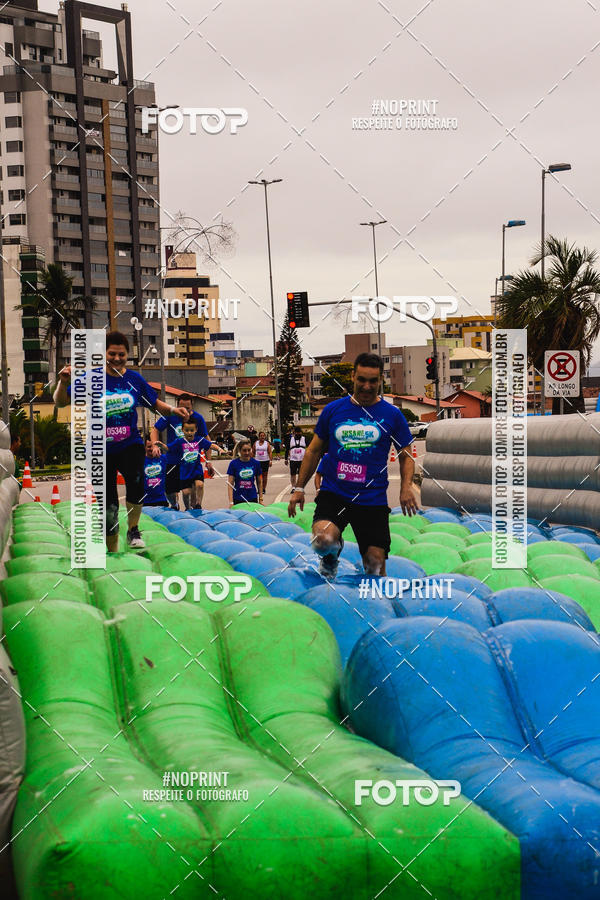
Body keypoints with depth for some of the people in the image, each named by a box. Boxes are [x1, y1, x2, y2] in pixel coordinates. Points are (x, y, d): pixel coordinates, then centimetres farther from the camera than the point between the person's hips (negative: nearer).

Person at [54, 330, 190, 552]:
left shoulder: (135, 379, 5)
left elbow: (155, 404, 17)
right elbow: (60, 402, -4)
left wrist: (172, 410, -2)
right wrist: (63, 382, -24)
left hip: (131, 445, 0)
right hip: (102, 449, 0)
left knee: (136, 480, -31)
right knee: (109, 506, 2)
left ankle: (133, 530, -9)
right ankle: (112, 551, 22)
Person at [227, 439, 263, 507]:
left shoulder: (256, 463, 1)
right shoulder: (233, 464, -5)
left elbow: (259, 482, 11)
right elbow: (230, 484, -6)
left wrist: (260, 499, 10)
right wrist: (231, 502, -13)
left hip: (253, 499, 1)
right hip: (238, 500, -1)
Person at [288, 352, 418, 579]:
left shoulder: (392, 415, 4)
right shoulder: (333, 410, 7)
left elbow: (406, 456, 12)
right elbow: (314, 451, 16)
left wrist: (406, 487, -7)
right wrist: (299, 488, 12)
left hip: (373, 500, 0)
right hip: (333, 494, 0)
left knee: (375, 564, -3)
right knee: (323, 541, -26)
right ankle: (333, 552, 11)